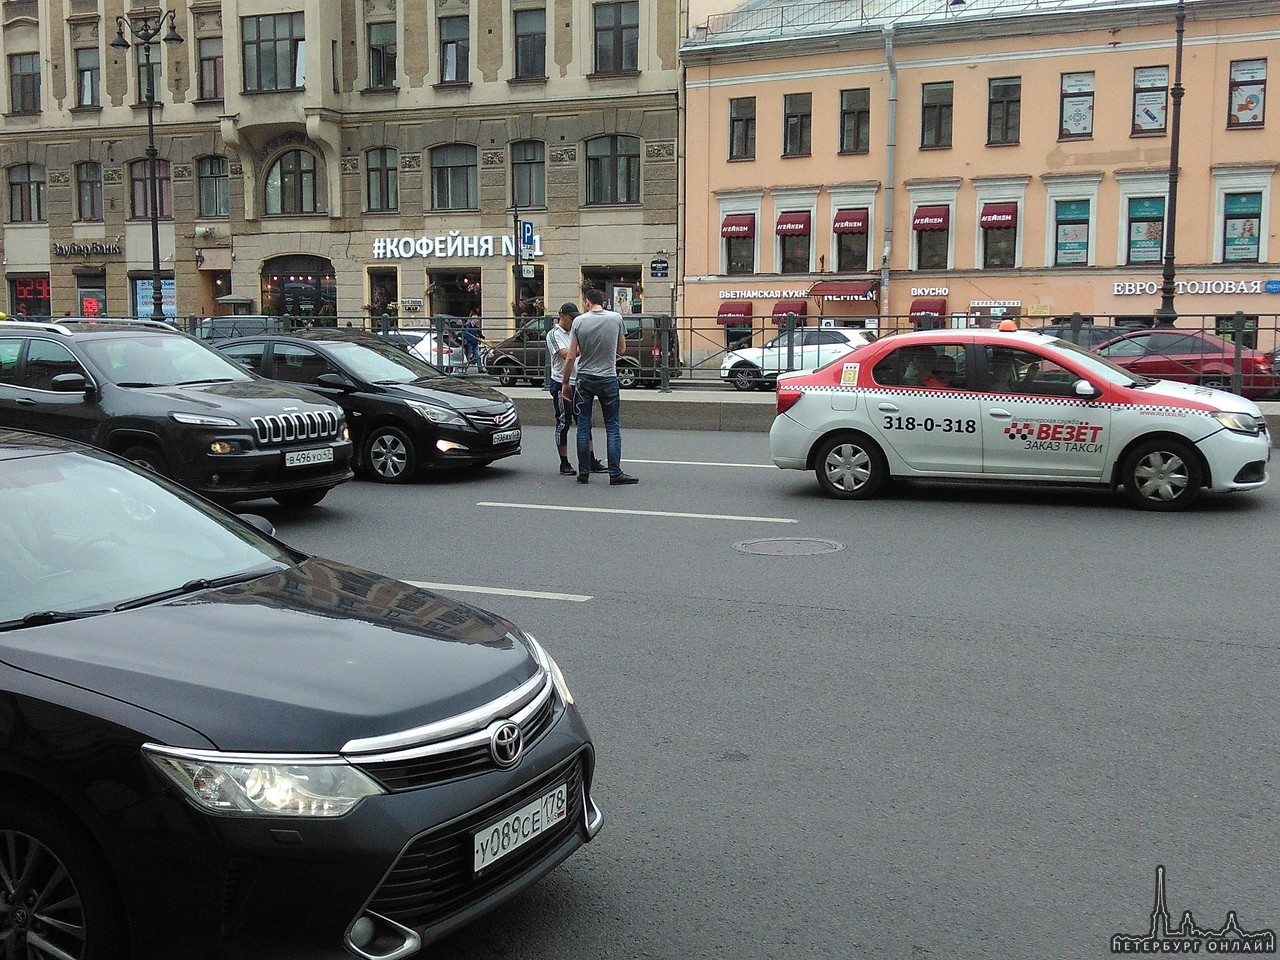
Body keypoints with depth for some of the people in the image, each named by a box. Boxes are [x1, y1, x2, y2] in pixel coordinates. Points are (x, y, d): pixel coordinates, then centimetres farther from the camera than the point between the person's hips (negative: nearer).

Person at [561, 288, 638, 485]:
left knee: (583, 426, 7)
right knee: (613, 427, 4)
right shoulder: (616, 318, -3)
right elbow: (622, 349, 8)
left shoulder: (579, 321, -4)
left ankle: (584, 473, 8)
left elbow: (571, 357, -5)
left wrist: (565, 383, 4)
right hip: (608, 379, 0)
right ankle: (615, 473, -2)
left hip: (584, 379, 1)